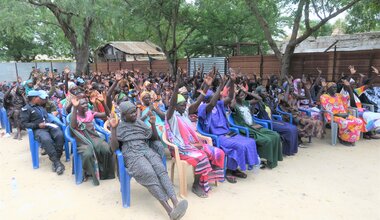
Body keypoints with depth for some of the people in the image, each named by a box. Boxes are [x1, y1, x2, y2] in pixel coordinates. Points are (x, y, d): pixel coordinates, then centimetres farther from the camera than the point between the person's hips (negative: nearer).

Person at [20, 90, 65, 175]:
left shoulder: (41, 107, 26)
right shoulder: (26, 109, 7)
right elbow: (24, 123, -2)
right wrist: (38, 125, -11)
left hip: (49, 126, 5)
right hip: (38, 129, -5)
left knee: (60, 135, -28)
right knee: (46, 140, -36)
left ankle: (56, 159, -23)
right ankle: (57, 162, -33)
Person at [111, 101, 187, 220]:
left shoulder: (140, 123, 20)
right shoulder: (119, 127, 11)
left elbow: (155, 138, 18)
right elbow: (114, 147, 0)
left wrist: (153, 124, 3)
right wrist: (113, 129, -8)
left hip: (147, 150, 4)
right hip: (132, 154, -3)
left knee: (161, 169, -29)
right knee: (149, 174, -33)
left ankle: (176, 203, -44)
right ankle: (170, 210, -42)